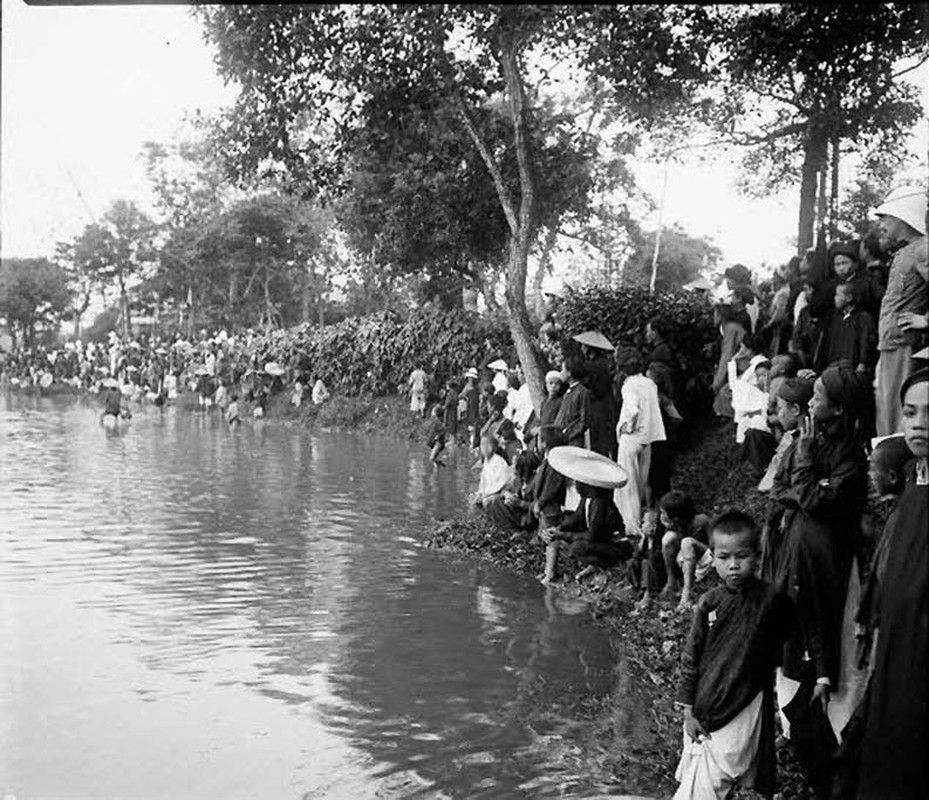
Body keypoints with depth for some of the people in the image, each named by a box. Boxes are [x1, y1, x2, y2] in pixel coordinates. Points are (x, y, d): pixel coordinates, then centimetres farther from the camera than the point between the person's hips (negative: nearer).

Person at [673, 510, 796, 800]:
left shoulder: (772, 599, -10)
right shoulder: (709, 603, -3)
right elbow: (690, 658, 2)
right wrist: (688, 711, 2)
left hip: (746, 707, -2)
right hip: (705, 709, 2)